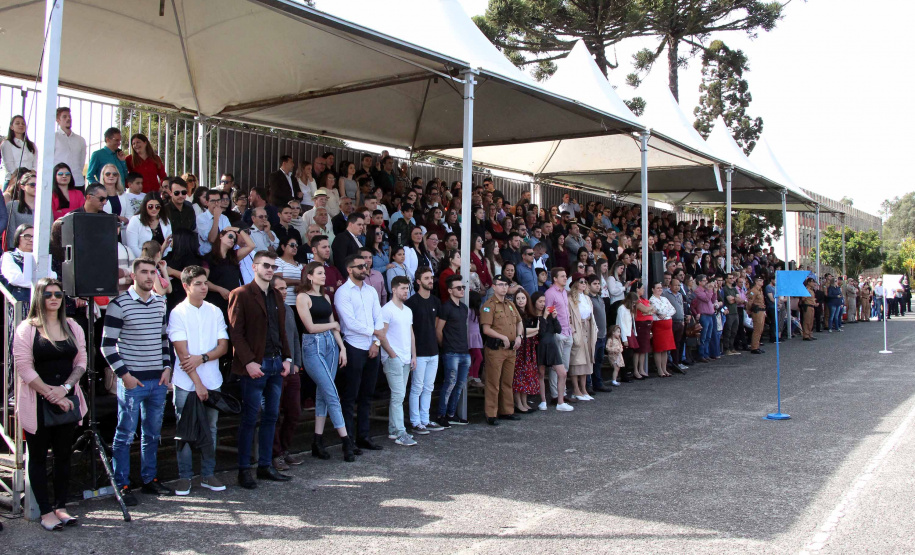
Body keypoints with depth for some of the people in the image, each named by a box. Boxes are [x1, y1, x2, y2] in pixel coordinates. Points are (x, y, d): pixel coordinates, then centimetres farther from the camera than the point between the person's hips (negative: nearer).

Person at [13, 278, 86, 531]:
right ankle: (46, 512, 10)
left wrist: (64, 389, -10)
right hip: (37, 404, -4)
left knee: (63, 455, 9)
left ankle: (61, 507, 18)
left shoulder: (72, 327, 9)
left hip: (67, 401, 4)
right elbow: (24, 368, -10)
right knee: (38, 457, 4)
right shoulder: (27, 329, -4)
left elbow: (81, 362, 6)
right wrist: (51, 394, -14)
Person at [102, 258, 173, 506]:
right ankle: (122, 486, 10)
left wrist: (167, 367, 8)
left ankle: (150, 480, 24)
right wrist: (124, 375, -12)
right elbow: (108, 345, -8)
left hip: (158, 380, 6)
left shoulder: (160, 303, 10)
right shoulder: (119, 305, -8)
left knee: (153, 433, 13)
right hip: (132, 380, -5)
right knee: (125, 435, 1)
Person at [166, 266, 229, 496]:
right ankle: (184, 477, 13)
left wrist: (202, 358, -13)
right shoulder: (178, 313, -4)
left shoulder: (215, 312, 7)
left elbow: (223, 346, 5)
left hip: (212, 381, 3)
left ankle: (208, 474, 17)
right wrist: (197, 383, -13)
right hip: (186, 383, -3)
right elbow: (182, 352, -9)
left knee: (210, 429, 8)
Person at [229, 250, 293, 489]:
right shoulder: (241, 295, -6)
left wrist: (287, 358, 7)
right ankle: (244, 469, 9)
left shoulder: (277, 296, 16)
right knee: (250, 419, -1)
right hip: (255, 365, -7)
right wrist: (249, 362, -18)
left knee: (271, 417, 11)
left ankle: (266, 465, 20)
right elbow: (236, 332, -12)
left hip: (277, 364, 7)